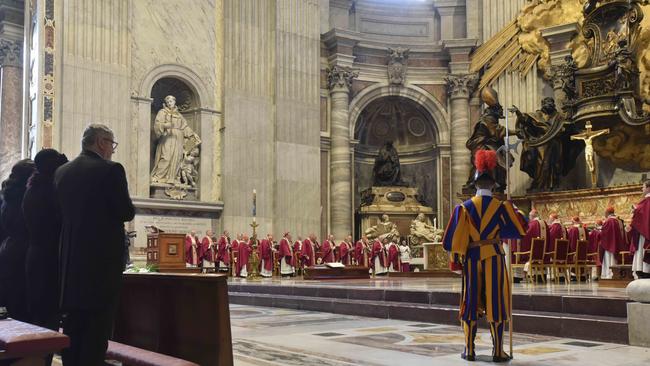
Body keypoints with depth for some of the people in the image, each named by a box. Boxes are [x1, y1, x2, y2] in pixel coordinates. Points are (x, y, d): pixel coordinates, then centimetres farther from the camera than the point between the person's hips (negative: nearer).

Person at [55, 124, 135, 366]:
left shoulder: (62, 172, 8)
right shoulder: (111, 170, -11)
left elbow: (61, 211, 13)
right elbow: (126, 212, -13)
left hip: (70, 258, 6)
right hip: (103, 257, -6)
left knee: (73, 321, 15)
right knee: (99, 321, 0)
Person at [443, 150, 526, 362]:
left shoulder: (464, 207, -3)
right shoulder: (501, 207, -3)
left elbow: (455, 237, -3)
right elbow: (520, 230, 6)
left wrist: (456, 259, 9)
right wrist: (515, 209, 21)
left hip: (471, 258, 1)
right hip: (494, 257, -1)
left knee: (471, 302, 9)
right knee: (495, 302, 3)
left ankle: (469, 350, 12)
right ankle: (498, 351, 5)